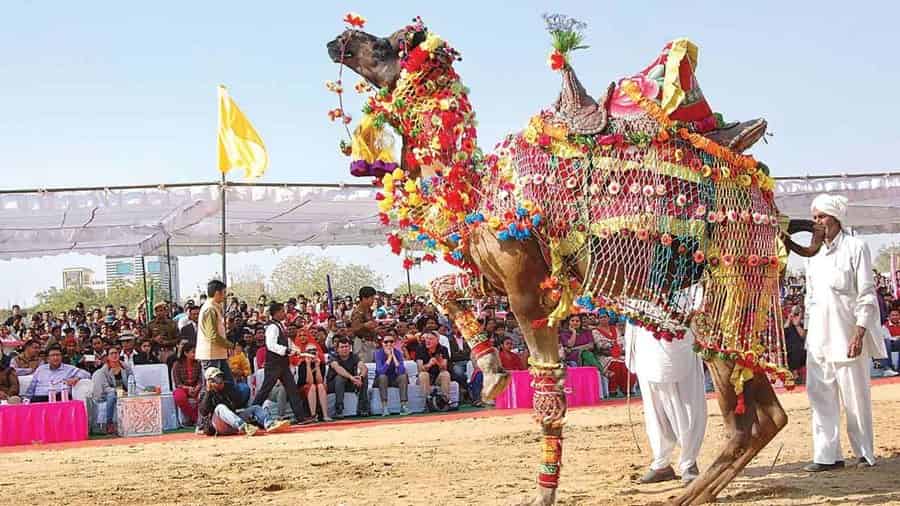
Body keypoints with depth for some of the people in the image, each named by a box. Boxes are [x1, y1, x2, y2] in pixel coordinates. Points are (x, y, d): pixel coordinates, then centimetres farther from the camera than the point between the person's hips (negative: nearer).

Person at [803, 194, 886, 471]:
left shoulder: (855, 247, -4)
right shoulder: (814, 254, 13)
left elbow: (867, 294, -8)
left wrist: (859, 334, -15)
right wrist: (809, 330, 13)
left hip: (848, 336, -6)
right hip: (819, 338, 6)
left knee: (856, 396, 2)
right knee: (820, 395, 1)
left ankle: (865, 453, 14)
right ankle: (827, 455, 4)